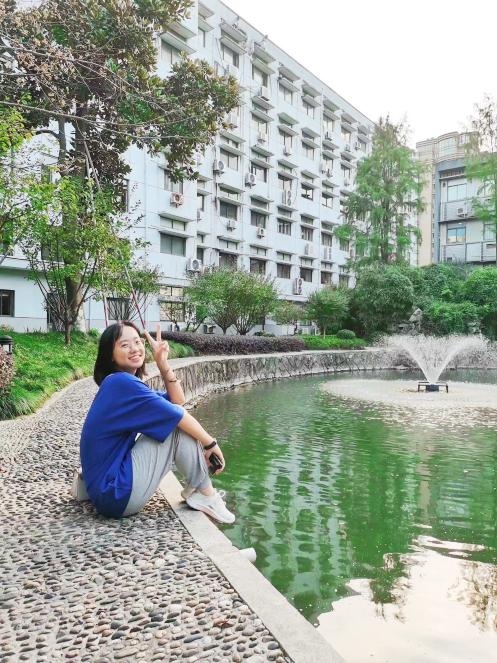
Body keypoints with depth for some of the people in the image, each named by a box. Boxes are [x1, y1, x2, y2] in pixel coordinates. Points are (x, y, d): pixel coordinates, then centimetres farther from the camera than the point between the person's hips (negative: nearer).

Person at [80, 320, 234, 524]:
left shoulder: (123, 385, 13)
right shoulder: (122, 382, -17)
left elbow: (178, 401, 9)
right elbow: (177, 413, -16)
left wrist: (163, 365, -4)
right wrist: (211, 443, -5)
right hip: (118, 494, -10)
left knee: (178, 423, 15)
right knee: (178, 424, -11)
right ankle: (206, 495, 2)